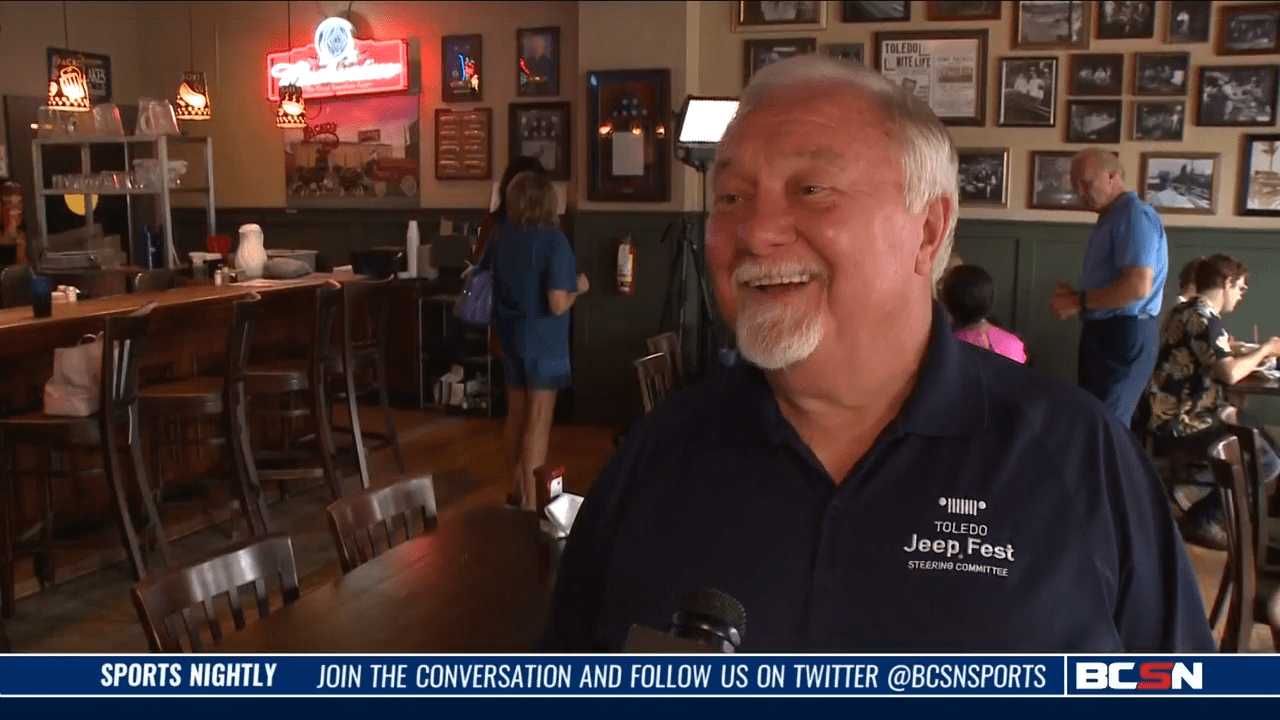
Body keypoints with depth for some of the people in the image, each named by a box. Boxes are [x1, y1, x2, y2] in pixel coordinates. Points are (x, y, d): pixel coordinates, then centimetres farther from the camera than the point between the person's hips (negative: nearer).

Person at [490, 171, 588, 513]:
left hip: (510, 337, 7)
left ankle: (518, 491, 28)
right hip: (543, 341, -6)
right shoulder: (553, 240, -19)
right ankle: (531, 503, 4)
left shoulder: (500, 235, 1)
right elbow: (557, 304, -24)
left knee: (516, 415, 17)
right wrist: (578, 287, -7)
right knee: (538, 421, 1)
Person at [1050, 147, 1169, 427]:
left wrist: (1078, 303, -16)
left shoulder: (1135, 215, -15)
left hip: (1125, 334, -10)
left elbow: (1138, 286, -26)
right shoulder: (1110, 218, 17)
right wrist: (1076, 295, 1)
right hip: (1105, 331, 10)